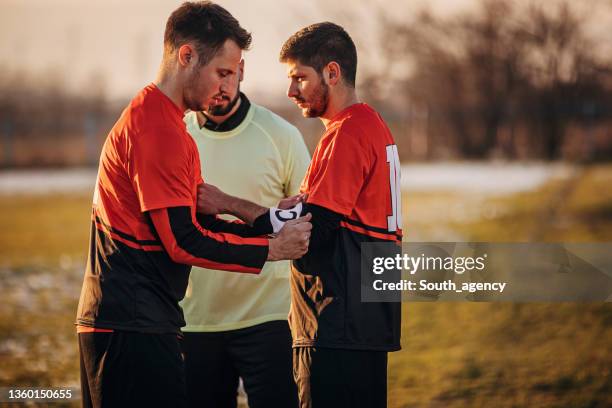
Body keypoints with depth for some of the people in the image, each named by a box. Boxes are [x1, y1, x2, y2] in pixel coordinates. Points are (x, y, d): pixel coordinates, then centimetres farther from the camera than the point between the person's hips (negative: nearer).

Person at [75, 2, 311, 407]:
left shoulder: (164, 122, 18)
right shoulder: (156, 128, -15)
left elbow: (197, 221, 16)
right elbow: (183, 242, -19)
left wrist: (267, 221, 3)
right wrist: (272, 249, -10)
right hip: (133, 326, -10)